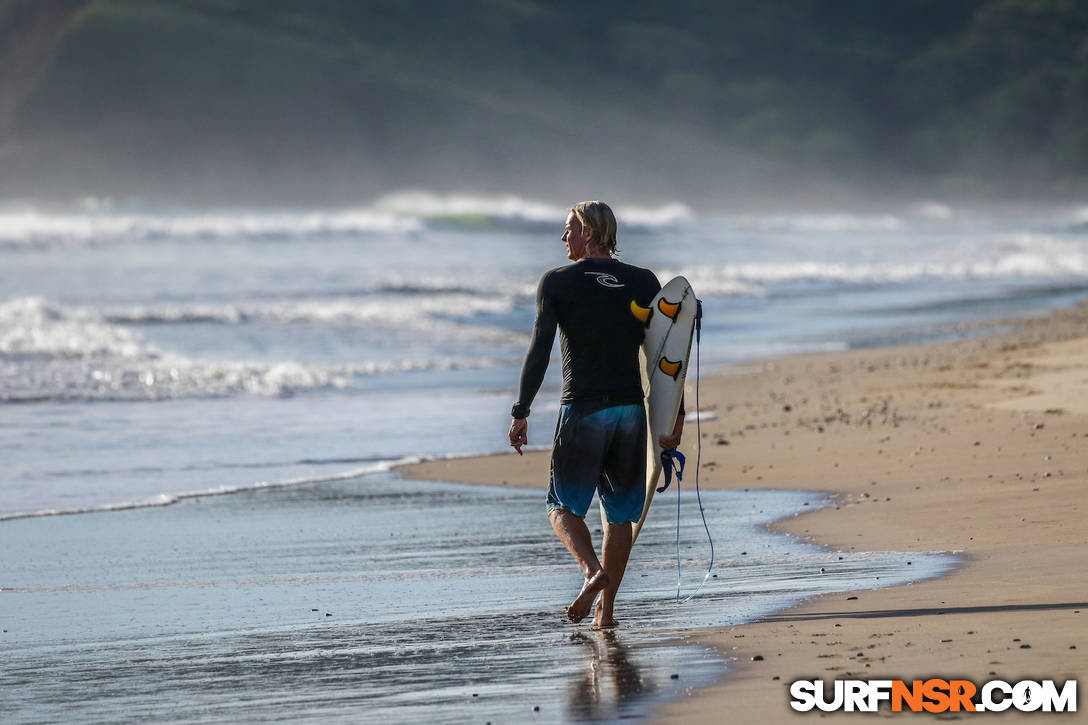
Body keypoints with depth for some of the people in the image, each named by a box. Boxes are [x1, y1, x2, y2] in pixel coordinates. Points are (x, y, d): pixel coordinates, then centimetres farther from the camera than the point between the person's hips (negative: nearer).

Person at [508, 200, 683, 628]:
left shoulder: (557, 282, -2)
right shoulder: (644, 283, 7)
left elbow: (539, 351, -7)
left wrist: (520, 413, -5)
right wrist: (675, 415, 3)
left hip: (582, 411, -3)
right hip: (632, 410, 3)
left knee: (563, 506, 8)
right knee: (619, 513, 12)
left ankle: (592, 570, -19)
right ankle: (606, 609, 9)